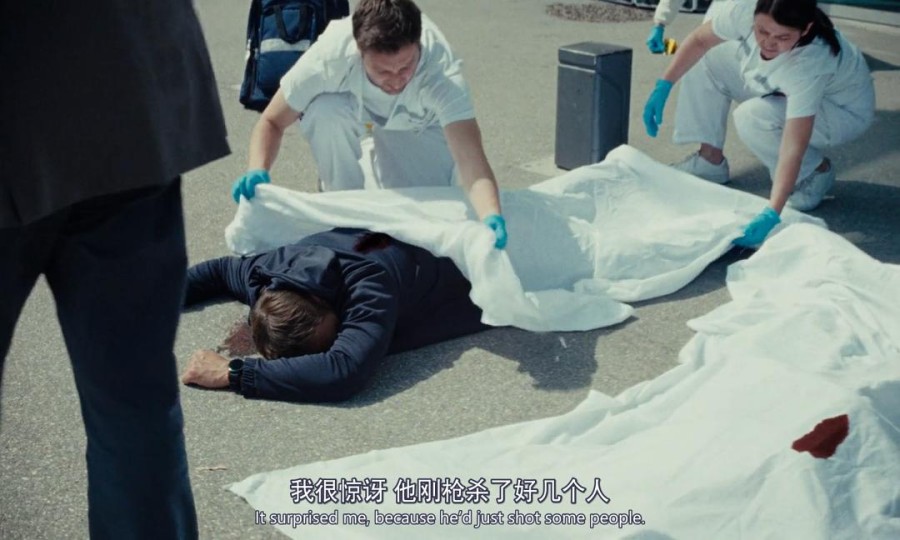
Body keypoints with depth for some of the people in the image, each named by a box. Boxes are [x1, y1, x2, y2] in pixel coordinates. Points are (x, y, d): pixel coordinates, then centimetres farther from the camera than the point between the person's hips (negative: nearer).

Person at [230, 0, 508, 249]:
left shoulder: (442, 73, -42)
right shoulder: (331, 55, -40)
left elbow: (471, 161, -52)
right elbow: (272, 122, -26)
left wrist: (491, 218, -71)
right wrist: (257, 172, -45)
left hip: (416, 126, 0)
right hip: (350, 108, 1)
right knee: (323, 111, -35)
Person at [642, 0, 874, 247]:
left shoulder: (810, 63, -42)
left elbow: (794, 148, -46)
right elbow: (699, 41, -10)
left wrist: (771, 214, -53)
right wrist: (663, 87, -14)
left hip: (843, 111, -6)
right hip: (786, 92, 6)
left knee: (752, 117, -32)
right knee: (707, 58, -7)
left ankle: (817, 170, -6)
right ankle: (710, 160, 2)